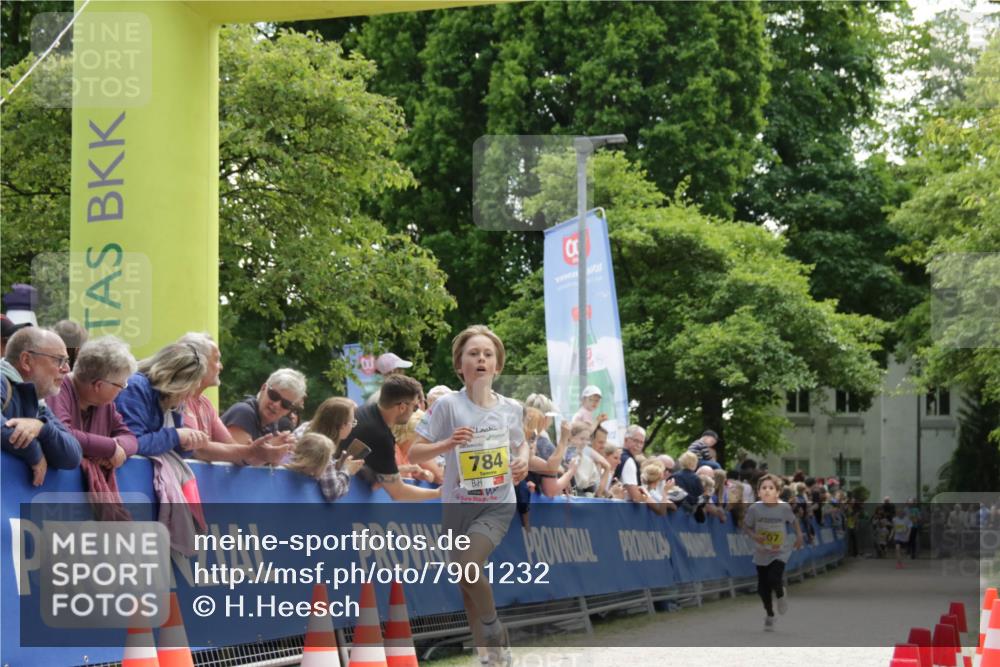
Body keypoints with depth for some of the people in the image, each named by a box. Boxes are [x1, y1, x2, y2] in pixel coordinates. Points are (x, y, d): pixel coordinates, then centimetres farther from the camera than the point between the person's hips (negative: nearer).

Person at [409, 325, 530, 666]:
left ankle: (494, 629, 1)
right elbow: (413, 453, -8)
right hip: (458, 504, 1)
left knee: (469, 569, -24)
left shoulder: (511, 408, -1)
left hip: (498, 504, -1)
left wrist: (523, 461, -4)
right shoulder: (448, 405, -9)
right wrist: (447, 444, -25)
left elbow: (521, 443, 19)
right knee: (465, 584, 10)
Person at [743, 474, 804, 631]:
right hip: (761, 553, 2)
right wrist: (754, 536, -21)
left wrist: (799, 536, -1)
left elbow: (793, 521, 6)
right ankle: (769, 614, 32)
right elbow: (746, 527, -4)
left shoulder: (784, 508, -14)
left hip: (780, 552, -2)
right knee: (762, 586, 8)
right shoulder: (754, 508, -15)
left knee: (774, 579, -22)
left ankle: (781, 595, 15)